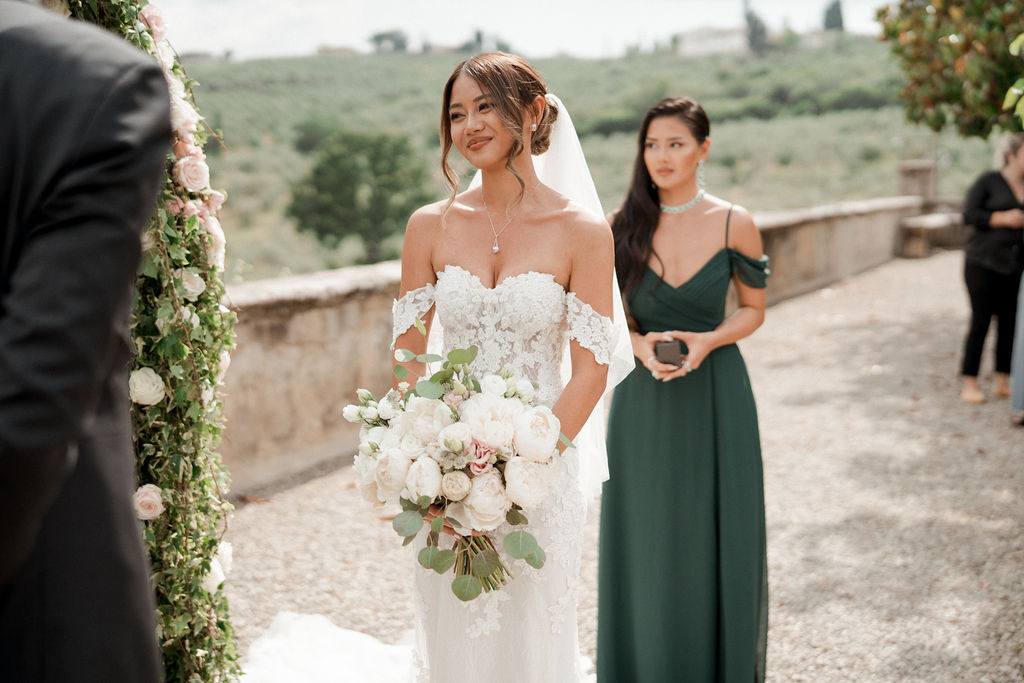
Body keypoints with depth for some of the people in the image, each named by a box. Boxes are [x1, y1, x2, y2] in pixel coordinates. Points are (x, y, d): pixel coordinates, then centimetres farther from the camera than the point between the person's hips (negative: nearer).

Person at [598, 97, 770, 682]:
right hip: (643, 397, 1)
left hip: (715, 394, -1)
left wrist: (707, 341, -14)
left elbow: (753, 308, 5)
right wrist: (639, 343, -14)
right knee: (646, 539, 8)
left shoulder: (734, 224, -4)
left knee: (716, 536, 5)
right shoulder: (622, 225, -2)